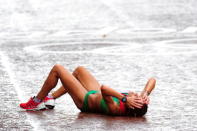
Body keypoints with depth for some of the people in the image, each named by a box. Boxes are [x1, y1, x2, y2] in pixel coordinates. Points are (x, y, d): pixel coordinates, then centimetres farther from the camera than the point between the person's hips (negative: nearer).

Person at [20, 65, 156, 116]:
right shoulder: (139, 102, -27)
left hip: (86, 100, -7)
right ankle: (51, 98, 43)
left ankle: (37, 102, 22)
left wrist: (123, 98, -62)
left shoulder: (116, 108, -45)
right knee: (78, 70, 27)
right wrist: (146, 94, -40)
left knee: (57, 69, 1)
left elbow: (103, 89, -59)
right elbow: (152, 80, -25)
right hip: (95, 95, 7)